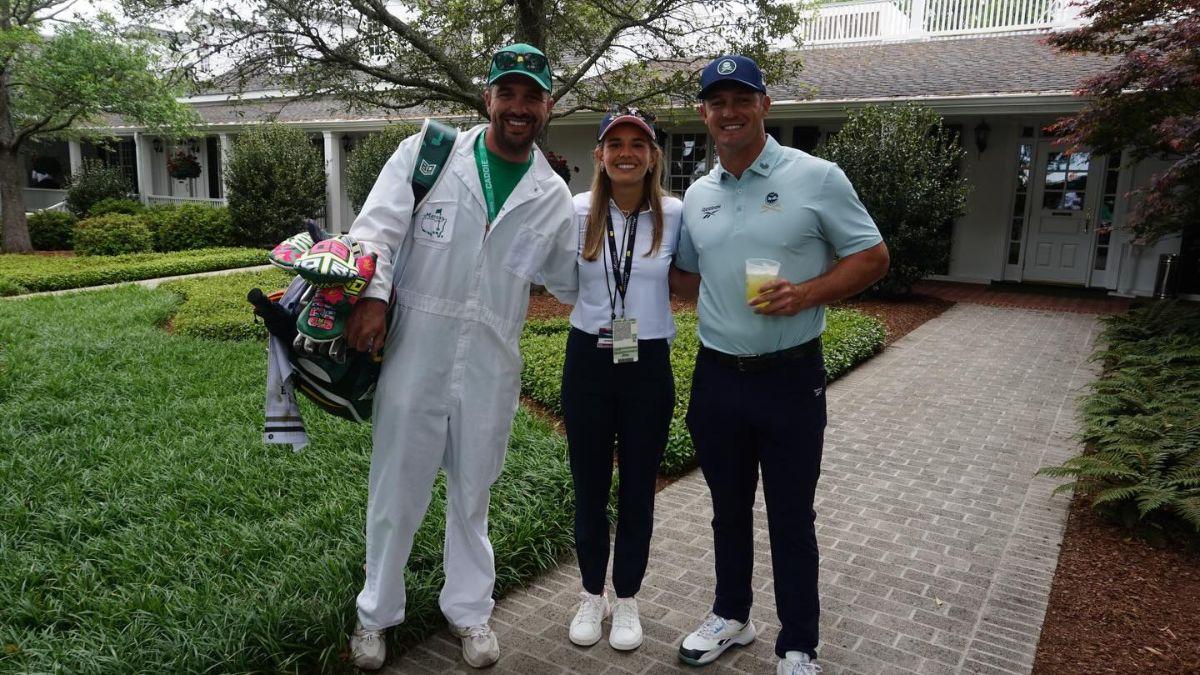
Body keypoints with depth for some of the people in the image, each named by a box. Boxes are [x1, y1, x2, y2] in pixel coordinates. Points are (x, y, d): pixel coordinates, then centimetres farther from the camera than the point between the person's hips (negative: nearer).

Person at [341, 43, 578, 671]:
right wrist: (371, 294, -20)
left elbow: (572, 279, 16)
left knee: (472, 494, 16)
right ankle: (376, 612, 33)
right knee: (396, 490, 11)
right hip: (413, 353, -1)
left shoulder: (551, 196, 6)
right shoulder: (426, 153, 0)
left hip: (489, 366, 2)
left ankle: (469, 609, 37)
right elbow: (377, 227, -7)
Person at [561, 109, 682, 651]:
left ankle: (627, 597, 33)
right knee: (589, 483, 13)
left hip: (648, 365, 0)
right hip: (588, 361, 1)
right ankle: (592, 593, 34)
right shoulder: (577, 211, -4)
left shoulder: (674, 214, -5)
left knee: (638, 487, 12)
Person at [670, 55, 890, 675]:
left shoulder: (816, 177, -7)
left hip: (790, 377, -4)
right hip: (716, 376, 4)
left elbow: (872, 257, -4)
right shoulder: (696, 196, 7)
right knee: (728, 508, 19)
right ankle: (731, 615, 39)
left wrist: (807, 293, -19)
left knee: (791, 519, 8)